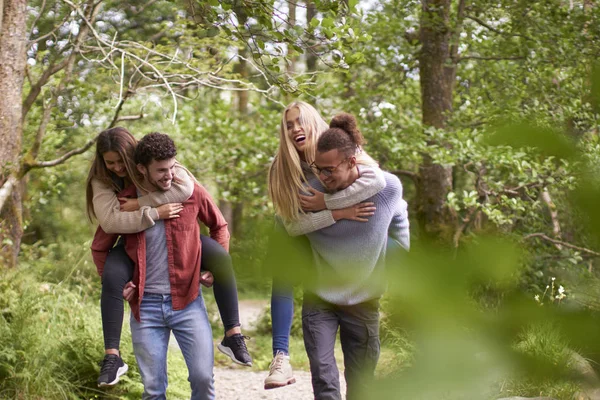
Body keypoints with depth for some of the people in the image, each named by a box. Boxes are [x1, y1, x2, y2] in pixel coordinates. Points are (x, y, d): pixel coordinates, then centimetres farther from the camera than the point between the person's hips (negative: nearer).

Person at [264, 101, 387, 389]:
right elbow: (292, 224, -27)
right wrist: (338, 213, -38)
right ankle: (281, 357, -29)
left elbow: (377, 180, -42)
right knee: (283, 274, -25)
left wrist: (325, 201, -40)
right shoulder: (281, 169, -19)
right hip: (301, 240, 1)